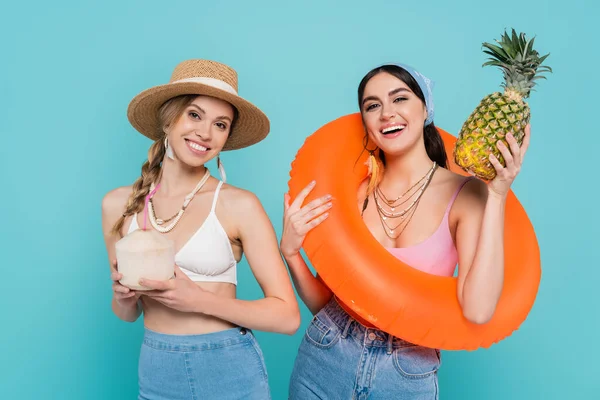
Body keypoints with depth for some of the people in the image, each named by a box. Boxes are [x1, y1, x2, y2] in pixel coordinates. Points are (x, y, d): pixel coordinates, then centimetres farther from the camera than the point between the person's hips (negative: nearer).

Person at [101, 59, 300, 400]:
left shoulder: (239, 205, -13)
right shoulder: (118, 204, -2)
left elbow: (287, 316, -12)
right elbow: (128, 314, 9)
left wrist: (200, 299, -22)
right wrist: (124, 296, -12)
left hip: (230, 371, -3)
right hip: (156, 373, 3)